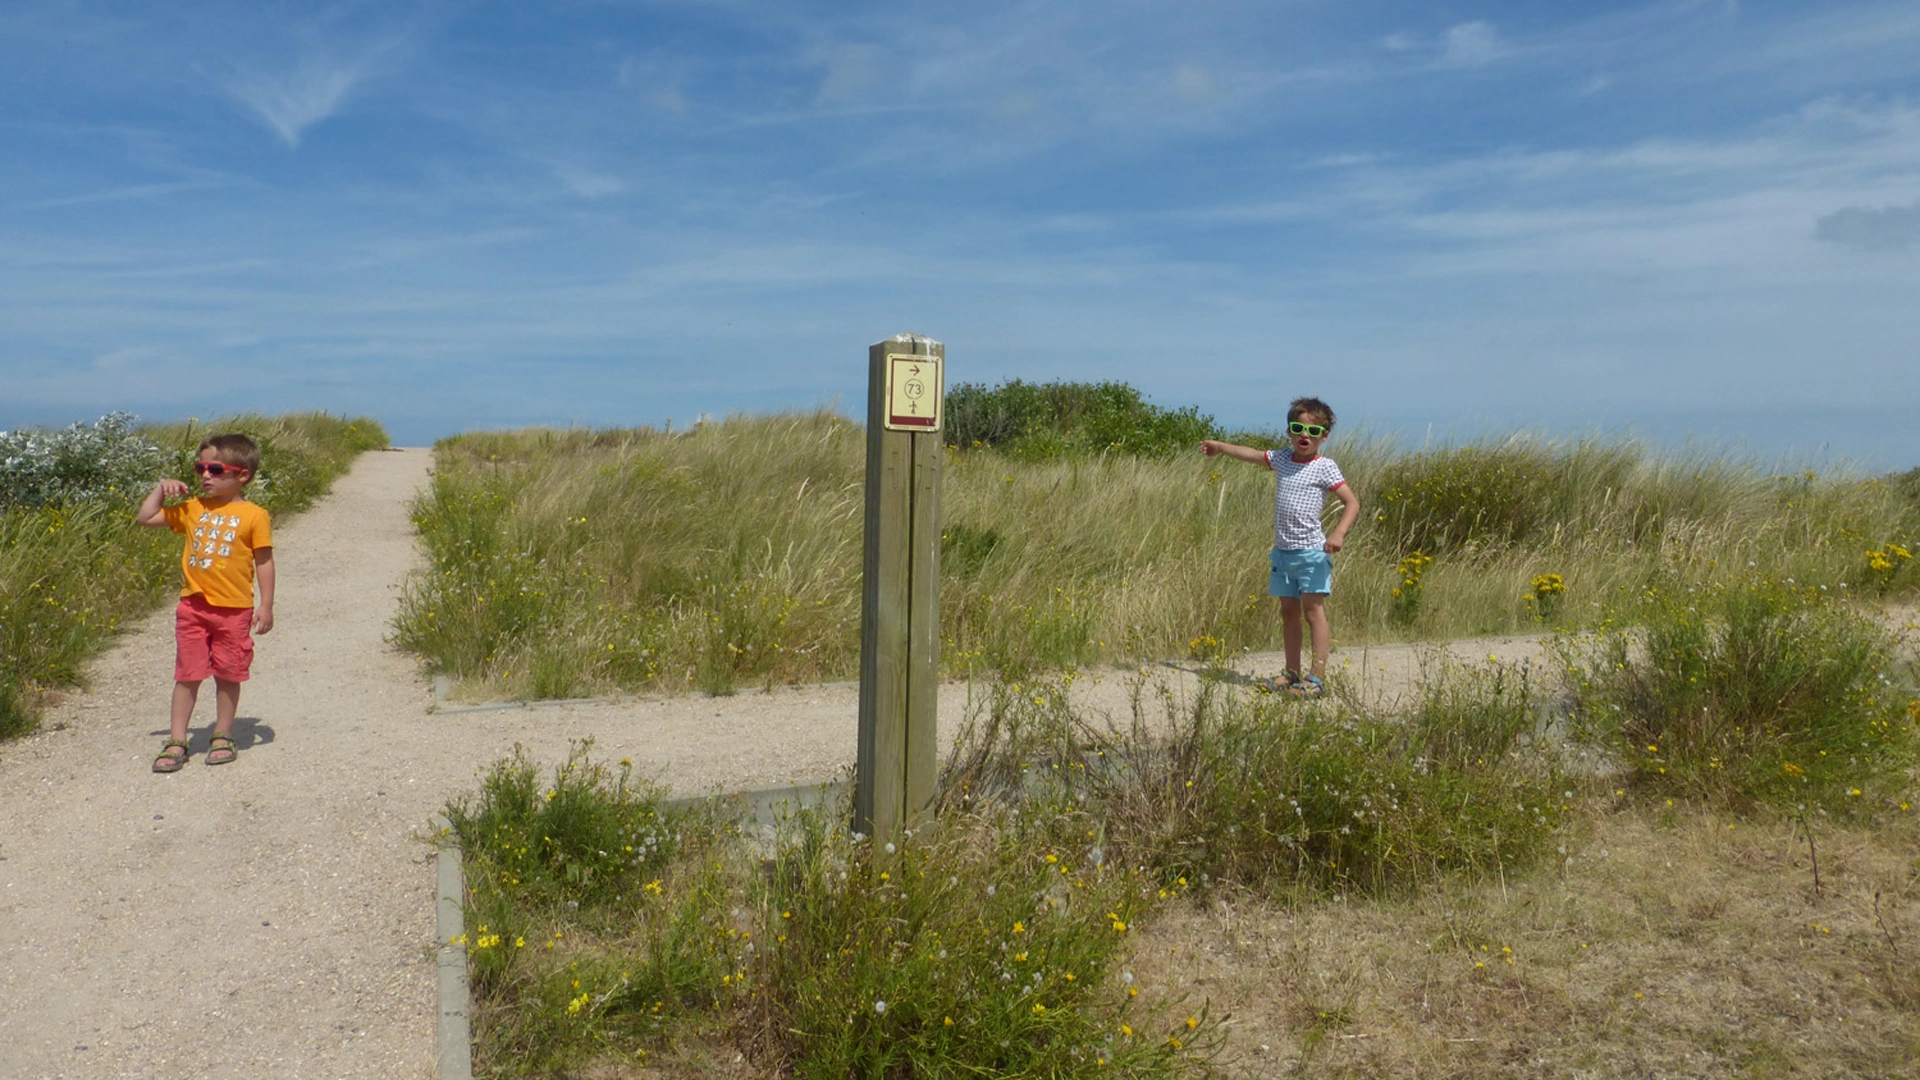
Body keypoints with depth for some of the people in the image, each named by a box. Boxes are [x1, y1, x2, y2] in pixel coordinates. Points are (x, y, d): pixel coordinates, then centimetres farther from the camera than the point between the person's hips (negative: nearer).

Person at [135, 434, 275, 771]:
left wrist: (266, 606, -7)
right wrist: (161, 489, 5)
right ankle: (177, 741, 12)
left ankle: (223, 736, 23)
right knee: (188, 674, 6)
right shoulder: (192, 509, 8)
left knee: (227, 674, 9)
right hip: (193, 606, 3)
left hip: (234, 608, -3)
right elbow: (145, 518, 15)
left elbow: (264, 562, -4)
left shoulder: (254, 516, -5)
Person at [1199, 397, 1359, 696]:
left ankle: (1317, 677, -6)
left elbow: (1352, 502, -11)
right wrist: (1220, 446, 34)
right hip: (1283, 550, 6)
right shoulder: (1282, 459, 9)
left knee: (1313, 609, -7)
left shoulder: (1324, 467, -7)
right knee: (1288, 612, 11)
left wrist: (1339, 533, -26)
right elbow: (1251, 454, 25)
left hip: (1311, 551, -6)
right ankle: (1292, 675, 19)